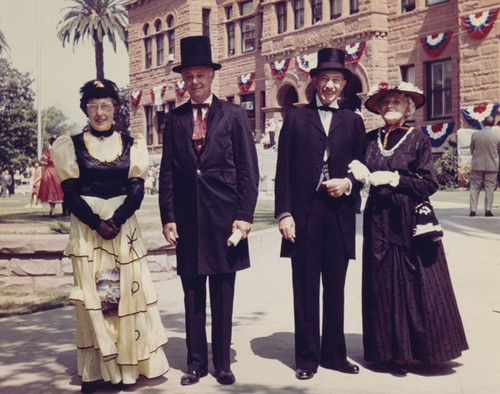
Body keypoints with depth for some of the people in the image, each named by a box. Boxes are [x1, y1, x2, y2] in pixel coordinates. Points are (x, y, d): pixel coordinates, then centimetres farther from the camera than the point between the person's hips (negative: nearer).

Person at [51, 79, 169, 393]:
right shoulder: (70, 146, 6)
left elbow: (137, 190, 1)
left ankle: (127, 365, 9)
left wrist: (115, 221, -14)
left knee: (126, 291, -1)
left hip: (124, 227, 1)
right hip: (87, 228, 0)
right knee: (91, 294, -1)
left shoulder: (132, 145, 8)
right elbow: (71, 193, -1)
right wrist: (97, 224, -14)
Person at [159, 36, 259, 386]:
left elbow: (249, 171, 1)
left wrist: (244, 216, -7)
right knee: (193, 295, 8)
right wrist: (168, 217, 2)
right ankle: (196, 361, 18)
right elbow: (167, 172, 10)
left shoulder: (234, 115, 4)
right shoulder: (175, 119, 10)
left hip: (224, 216, -2)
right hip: (187, 217, 2)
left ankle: (223, 363, 16)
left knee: (223, 295, 5)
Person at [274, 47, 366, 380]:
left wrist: (349, 184, -7)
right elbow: (283, 170, 2)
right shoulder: (295, 118, 7)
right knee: (305, 290, 3)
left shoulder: (353, 121, 12)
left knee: (335, 289, 9)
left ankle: (334, 354, 21)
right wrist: (284, 213, -6)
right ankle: (307, 357, 14)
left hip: (340, 215, 2)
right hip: (303, 215, -1)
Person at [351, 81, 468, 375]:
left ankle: (420, 348, 13)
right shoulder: (371, 138, 9)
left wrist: (394, 179, -12)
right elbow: (359, 173, 11)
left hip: (411, 222, -3)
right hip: (379, 220, 3)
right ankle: (392, 352, 13)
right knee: (384, 283, 4)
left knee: (415, 283, 0)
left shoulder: (418, 139, -1)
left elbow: (429, 184, -6)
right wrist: (363, 175, -10)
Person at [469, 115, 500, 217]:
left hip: (477, 165, 1)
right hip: (492, 165, -1)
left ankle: (473, 210, 3)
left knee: (474, 187, 6)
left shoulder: (475, 134, -5)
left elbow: (471, 150, 6)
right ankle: (488, 210, 2)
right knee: (489, 188, 5)